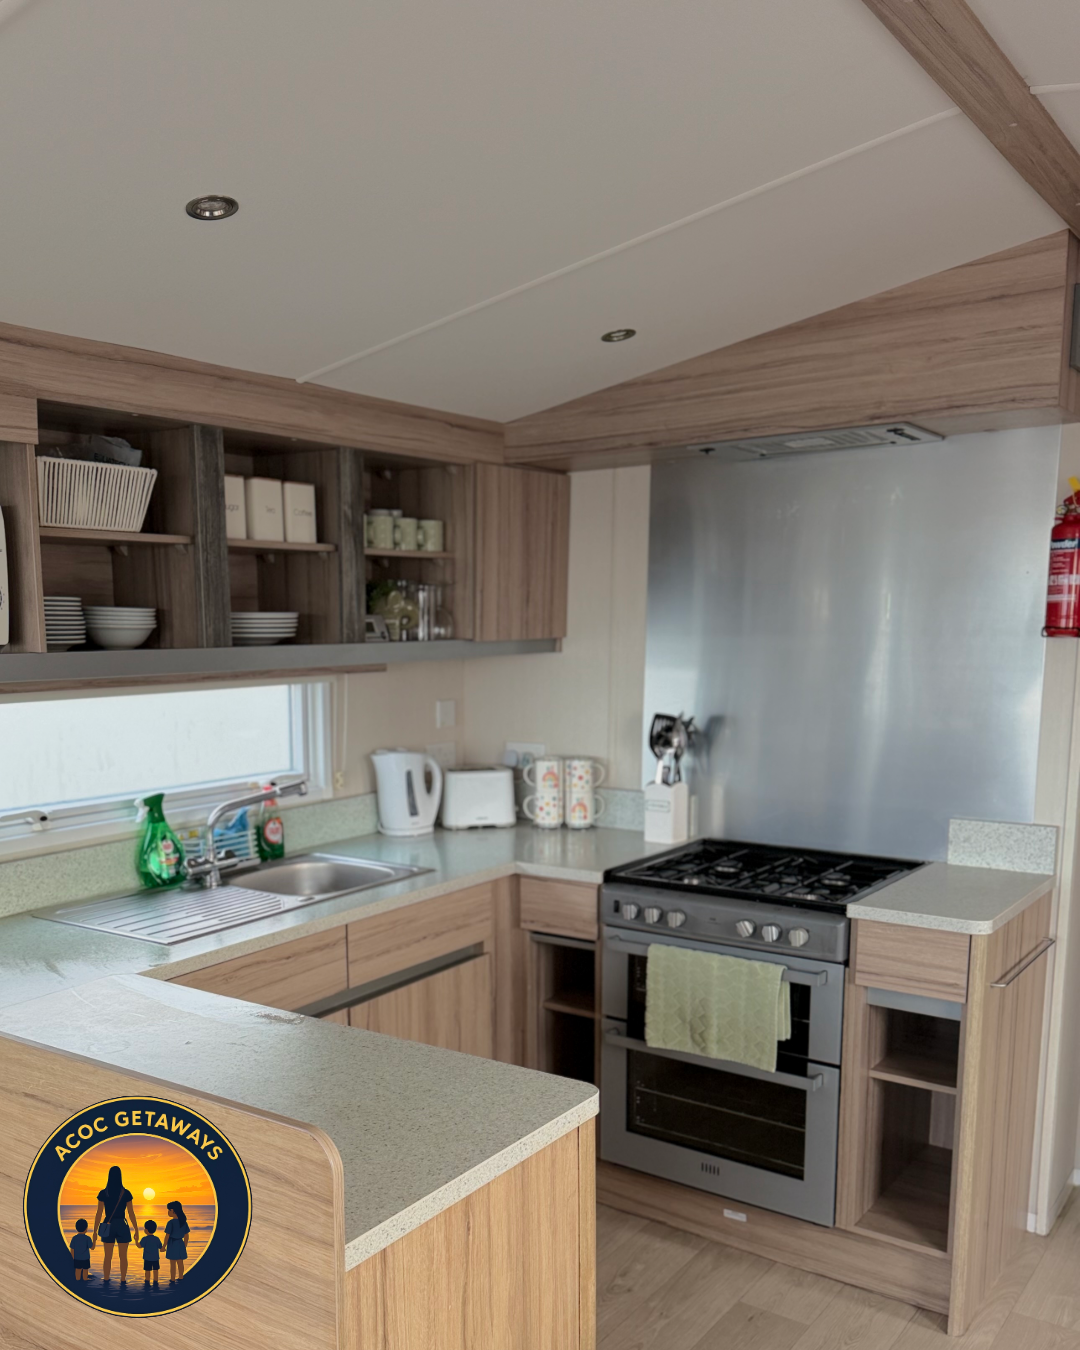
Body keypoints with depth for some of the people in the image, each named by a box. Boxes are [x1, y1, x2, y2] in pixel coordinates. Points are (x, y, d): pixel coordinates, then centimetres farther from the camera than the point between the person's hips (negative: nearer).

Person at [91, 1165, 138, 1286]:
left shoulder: (103, 1193, -5)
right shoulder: (126, 1193, -5)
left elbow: (99, 1214, -6)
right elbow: (131, 1213, -3)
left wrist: (95, 1231, 1)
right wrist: (136, 1231, 3)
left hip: (108, 1226, 1)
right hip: (122, 1226, -1)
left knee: (108, 1256, 12)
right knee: (123, 1256, 6)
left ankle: (106, 1281, 15)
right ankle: (123, 1281, 5)